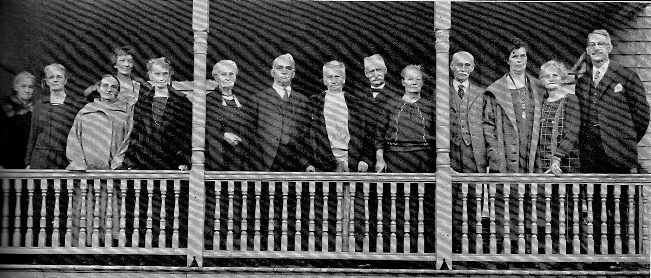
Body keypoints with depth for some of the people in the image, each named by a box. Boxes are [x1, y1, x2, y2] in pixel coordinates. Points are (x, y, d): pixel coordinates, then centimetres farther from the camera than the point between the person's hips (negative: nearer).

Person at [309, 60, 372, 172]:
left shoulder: (354, 101, 12)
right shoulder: (315, 101, 10)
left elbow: (365, 133, 9)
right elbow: (311, 133, 5)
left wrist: (364, 159, -2)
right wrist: (309, 162, -6)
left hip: (352, 158, 1)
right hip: (327, 160, -1)